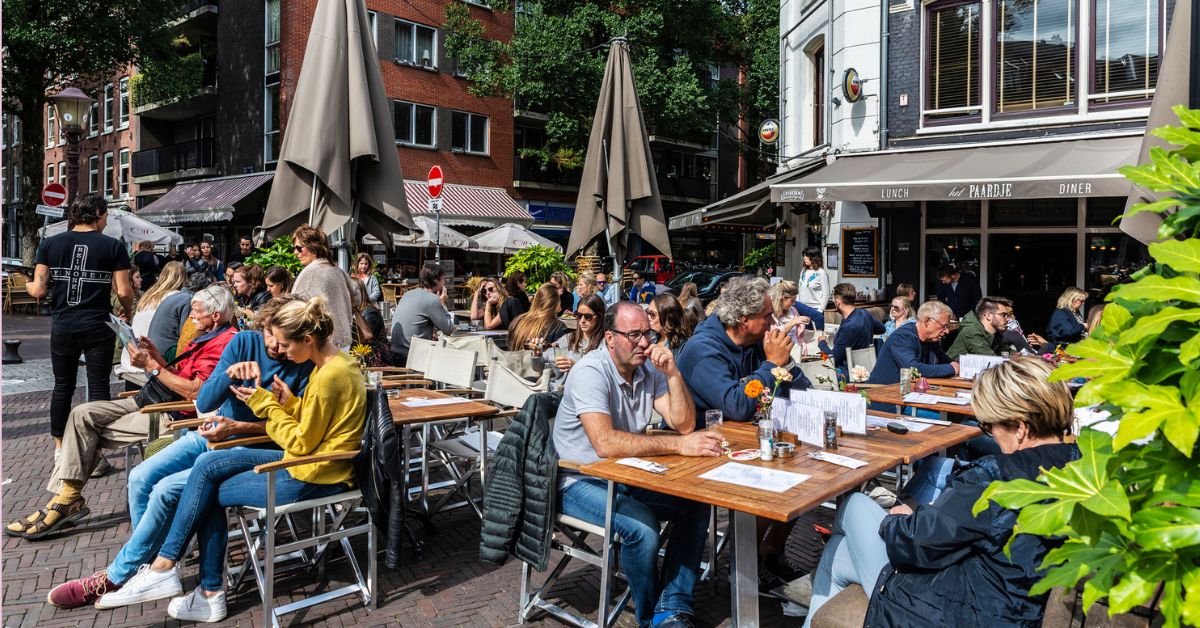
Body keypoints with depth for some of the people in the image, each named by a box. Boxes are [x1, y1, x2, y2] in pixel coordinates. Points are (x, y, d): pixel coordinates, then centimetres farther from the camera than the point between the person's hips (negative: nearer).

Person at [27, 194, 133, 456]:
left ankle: (60, 447, 26)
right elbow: (124, 291, -9)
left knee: (63, 386, 16)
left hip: (63, 327, 3)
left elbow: (38, 290, -2)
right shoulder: (113, 246, -6)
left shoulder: (50, 243, 1)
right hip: (98, 328, -3)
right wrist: (128, 313, 12)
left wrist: (28, 285, 21)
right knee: (98, 388, 3)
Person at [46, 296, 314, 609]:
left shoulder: (305, 366, -17)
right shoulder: (244, 342, -5)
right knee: (141, 477, -8)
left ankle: (115, 577, 2)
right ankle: (148, 562, 10)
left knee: (167, 490, -18)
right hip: (210, 433, 6)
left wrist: (236, 427, -26)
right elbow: (204, 403, -5)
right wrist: (230, 373, -25)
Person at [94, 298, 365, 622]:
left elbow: (301, 444, -20)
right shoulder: (333, 362, 6)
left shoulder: (330, 376, -25)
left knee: (208, 494, -1)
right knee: (206, 465, 3)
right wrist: (289, 402, -1)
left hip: (312, 477, -10)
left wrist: (267, 404, -12)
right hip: (310, 459, 10)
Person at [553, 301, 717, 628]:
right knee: (642, 526, -29)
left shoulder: (649, 368, 1)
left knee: (697, 504, -9)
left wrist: (673, 374, -17)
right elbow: (605, 443, -34)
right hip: (581, 481, -7)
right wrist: (678, 445, -35)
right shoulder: (591, 372, -21)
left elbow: (683, 424, -4)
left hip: (627, 474, 7)